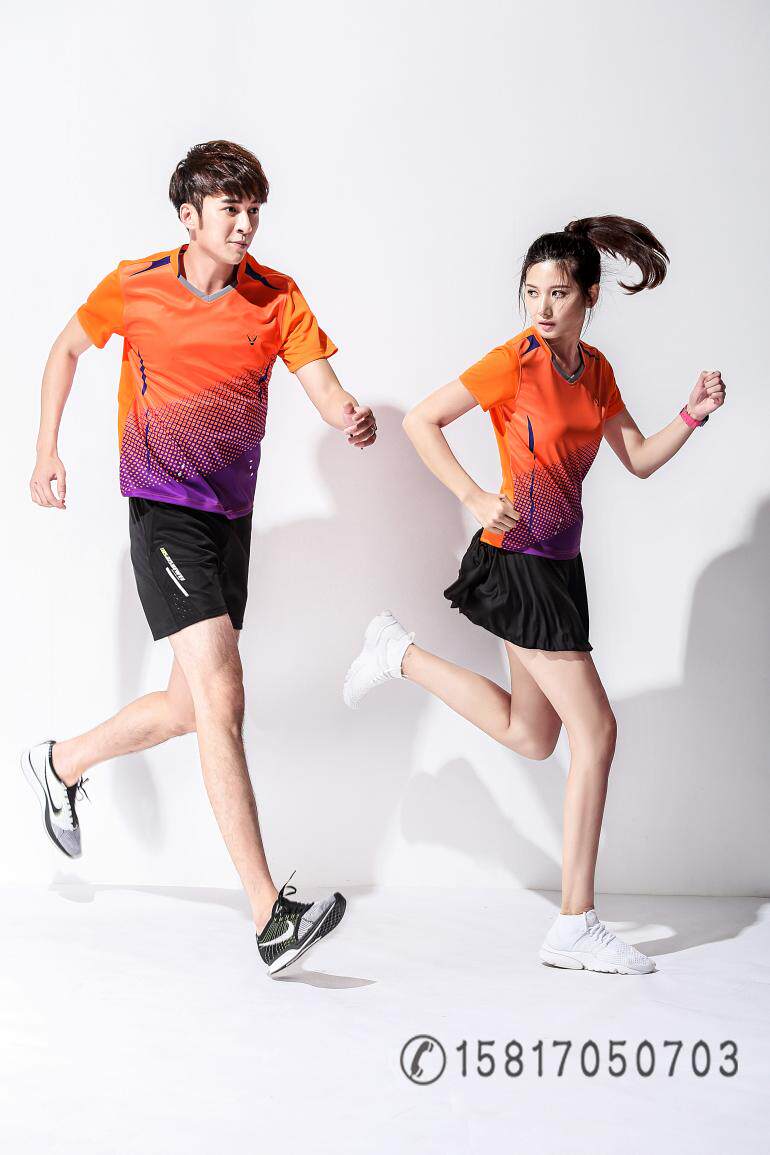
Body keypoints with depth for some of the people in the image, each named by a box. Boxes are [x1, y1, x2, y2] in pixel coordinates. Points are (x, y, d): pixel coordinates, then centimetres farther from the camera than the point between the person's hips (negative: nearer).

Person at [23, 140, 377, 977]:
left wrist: (353, 420, -32)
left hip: (231, 516, 5)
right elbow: (67, 350, 13)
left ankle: (60, 764, 42)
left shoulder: (276, 298, 0)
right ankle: (270, 916, -19)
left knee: (191, 706, 14)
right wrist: (47, 452, 8)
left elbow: (325, 390, -9)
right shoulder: (134, 287, -4)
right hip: (164, 510, -5)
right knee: (221, 697, -17)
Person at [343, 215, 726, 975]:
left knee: (530, 737, 17)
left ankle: (400, 654, 30)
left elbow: (639, 459, 12)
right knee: (596, 730, -8)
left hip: (558, 564, 8)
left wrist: (693, 413, -4)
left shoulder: (594, 369, 8)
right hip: (518, 562, -8)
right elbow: (420, 421, -11)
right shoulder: (514, 363, -13)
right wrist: (474, 498, -18)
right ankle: (576, 927, 1)